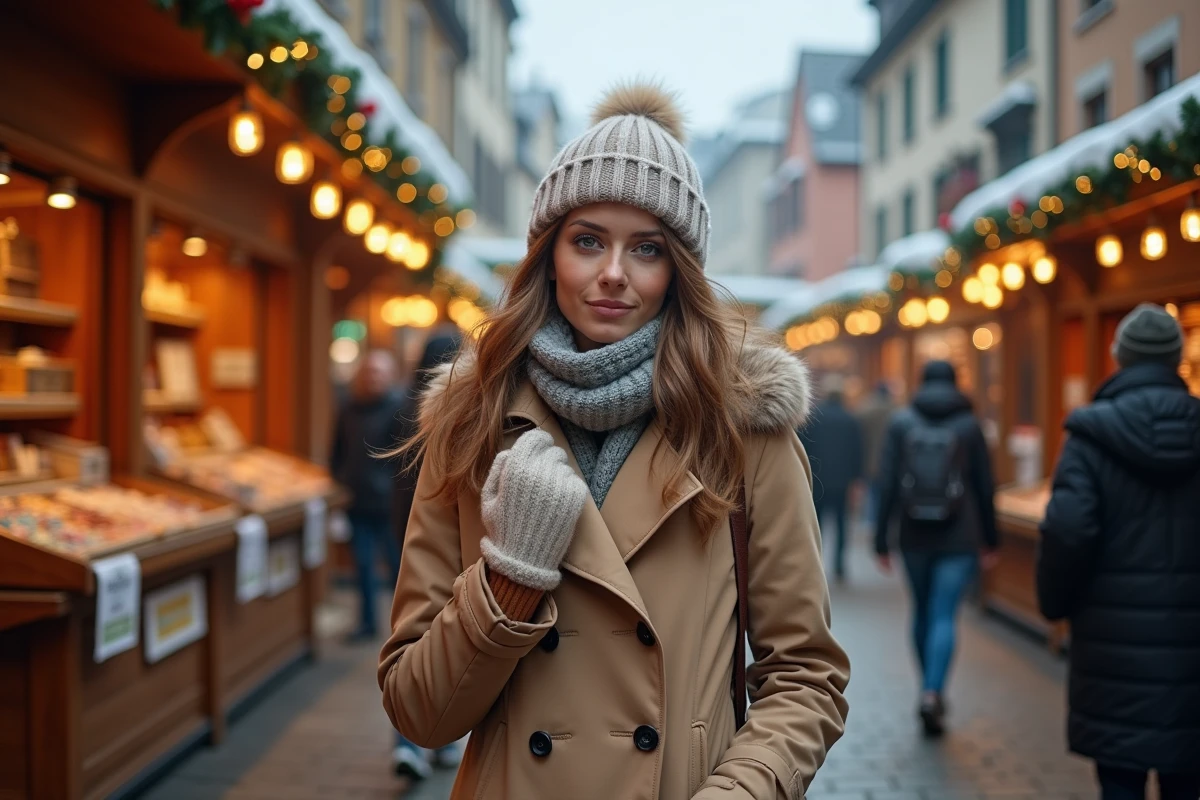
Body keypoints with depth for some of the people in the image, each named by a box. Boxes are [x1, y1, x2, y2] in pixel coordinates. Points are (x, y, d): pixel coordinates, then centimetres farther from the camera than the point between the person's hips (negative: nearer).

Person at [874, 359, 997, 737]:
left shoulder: (901, 422, 0)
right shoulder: (969, 425, 0)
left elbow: (887, 484, -5)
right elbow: (985, 487, 3)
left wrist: (881, 540, -1)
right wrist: (990, 540, 13)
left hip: (914, 536, 2)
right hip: (958, 538, -1)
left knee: (922, 611, 16)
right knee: (944, 616, -3)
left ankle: (932, 691, 26)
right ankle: (932, 692, -18)